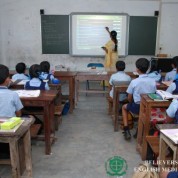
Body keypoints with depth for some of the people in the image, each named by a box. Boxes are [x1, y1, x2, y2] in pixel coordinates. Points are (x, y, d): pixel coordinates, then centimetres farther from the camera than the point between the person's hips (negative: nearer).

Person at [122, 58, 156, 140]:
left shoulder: (134, 82, -16)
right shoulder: (153, 81, -7)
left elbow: (129, 98, -8)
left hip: (137, 107, -3)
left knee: (124, 107, 27)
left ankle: (126, 130, 17)